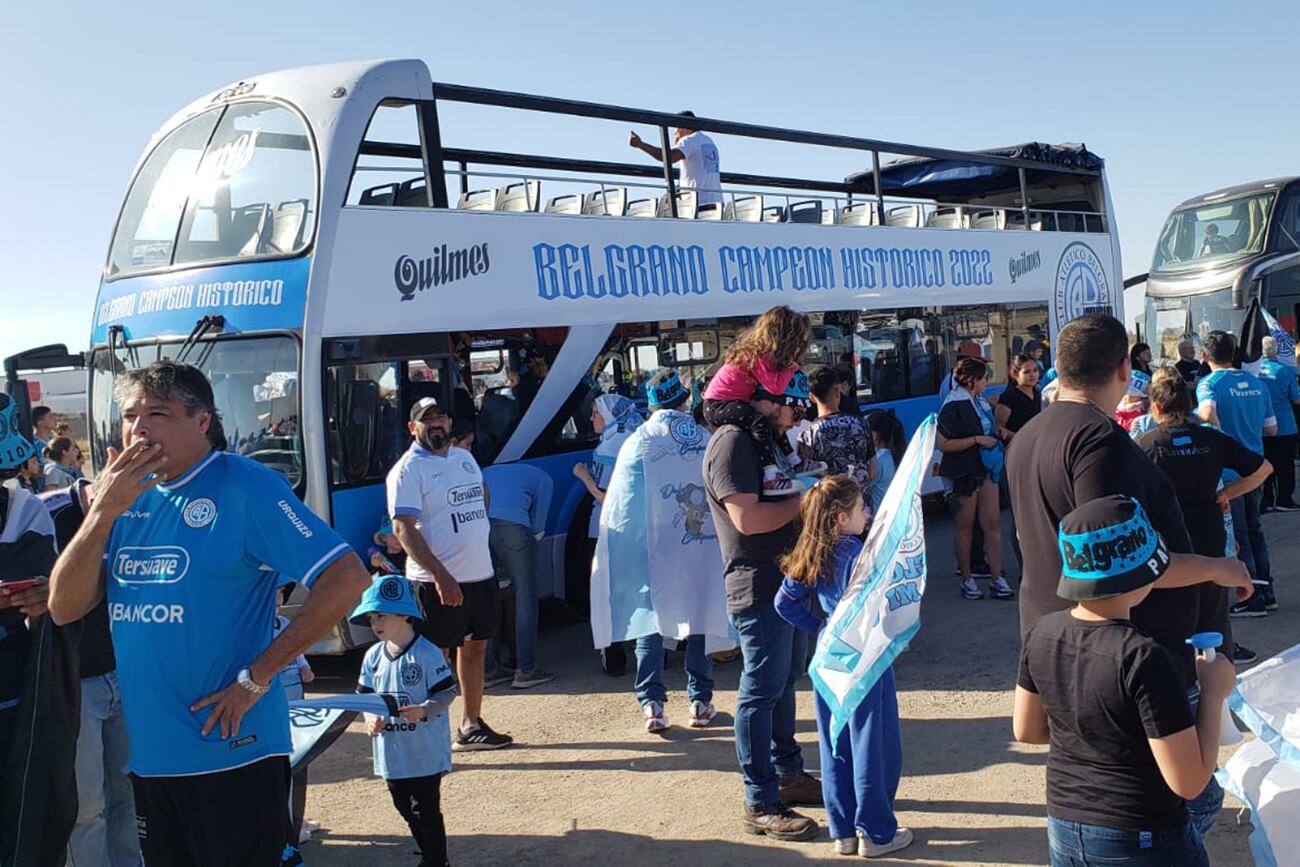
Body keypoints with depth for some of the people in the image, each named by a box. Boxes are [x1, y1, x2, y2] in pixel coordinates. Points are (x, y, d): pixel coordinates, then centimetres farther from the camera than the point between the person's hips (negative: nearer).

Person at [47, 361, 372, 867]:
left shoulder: (245, 487, -12)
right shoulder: (128, 494, 7)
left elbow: (347, 579, -19)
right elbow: (65, 609, 1)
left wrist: (257, 676, -17)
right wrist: (103, 513, -12)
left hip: (232, 755, -6)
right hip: (146, 753, 6)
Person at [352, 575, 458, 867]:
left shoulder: (427, 653, -16)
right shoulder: (373, 656, 3)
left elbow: (447, 692, -14)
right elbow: (365, 695, 11)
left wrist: (424, 710, -29)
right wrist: (371, 718, -8)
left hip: (425, 753, -7)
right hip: (391, 753, 7)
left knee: (426, 810, 1)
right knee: (405, 808, 19)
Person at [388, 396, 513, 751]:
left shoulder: (465, 457, 13)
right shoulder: (408, 469, -11)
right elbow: (403, 528, -19)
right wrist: (441, 576, -25)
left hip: (481, 573, 8)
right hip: (439, 583, -8)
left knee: (476, 647, 15)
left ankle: (471, 725, 28)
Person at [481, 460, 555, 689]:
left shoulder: (487, 473, 40)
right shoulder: (542, 479, 28)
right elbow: (537, 525, 18)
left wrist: (502, 578, 31)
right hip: (511, 524, -5)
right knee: (525, 596, 5)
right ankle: (525, 670, 5)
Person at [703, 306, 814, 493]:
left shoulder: (761, 351, 8)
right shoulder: (757, 356, -23)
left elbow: (774, 385, 10)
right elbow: (775, 387, -30)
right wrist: (790, 367, -16)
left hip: (732, 403, 11)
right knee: (761, 421, -33)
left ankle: (790, 462, 35)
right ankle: (770, 478, -42)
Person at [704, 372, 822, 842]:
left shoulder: (762, 438, 16)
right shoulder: (732, 441, -16)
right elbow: (747, 517, -26)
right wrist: (804, 500, -15)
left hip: (789, 582, 11)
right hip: (759, 587, -11)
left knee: (784, 682, 19)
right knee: (761, 691, -5)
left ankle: (788, 773, 33)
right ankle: (760, 804, 2)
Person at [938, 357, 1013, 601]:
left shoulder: (981, 401, 12)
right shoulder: (954, 406, -14)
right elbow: (944, 444, -20)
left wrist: (997, 433, 13)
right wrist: (977, 439, -20)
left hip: (985, 468, 7)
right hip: (963, 472, -7)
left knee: (992, 522, 2)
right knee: (965, 526, 4)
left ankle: (997, 578, 5)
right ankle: (967, 579, 15)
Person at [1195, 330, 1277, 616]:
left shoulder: (1210, 383, -12)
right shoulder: (1256, 383, 6)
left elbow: (1207, 414, -34)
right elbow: (1271, 428, 12)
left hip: (1227, 471, -6)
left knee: (1237, 536, 2)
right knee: (1254, 529, 18)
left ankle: (1253, 598, 7)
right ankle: (1266, 592, 24)